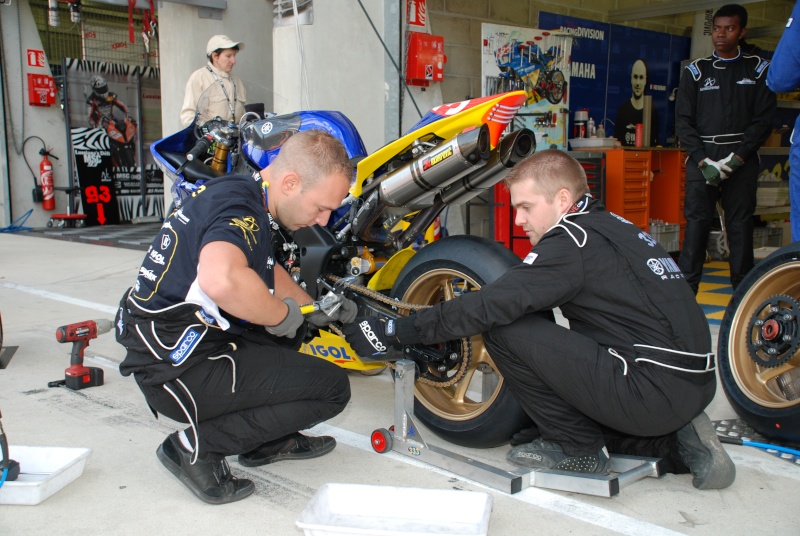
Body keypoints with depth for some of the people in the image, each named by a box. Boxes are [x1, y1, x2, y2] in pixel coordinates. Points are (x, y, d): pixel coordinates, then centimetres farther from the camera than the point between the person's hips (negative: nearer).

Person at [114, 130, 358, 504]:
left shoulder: (235, 191, 12)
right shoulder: (240, 209, -20)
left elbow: (264, 269, 29)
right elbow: (221, 279, -43)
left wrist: (315, 310, 19)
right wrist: (282, 314, -25)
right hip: (179, 365, -10)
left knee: (290, 330, 24)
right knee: (332, 387, -9)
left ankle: (267, 441, 19)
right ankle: (199, 444, -7)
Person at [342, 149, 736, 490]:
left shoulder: (574, 240, -13)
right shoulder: (611, 226, 16)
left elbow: (490, 306, -18)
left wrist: (395, 331, -12)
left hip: (655, 390, -10)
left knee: (503, 329, -10)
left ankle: (577, 448, 3)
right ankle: (674, 440, 14)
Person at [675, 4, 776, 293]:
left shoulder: (758, 69, 9)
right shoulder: (695, 71, 10)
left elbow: (763, 120, 2)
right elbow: (683, 121, 4)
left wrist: (736, 158, -10)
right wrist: (703, 160, -9)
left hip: (742, 161, 0)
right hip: (702, 159, 0)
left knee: (741, 225, -1)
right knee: (696, 223, -5)